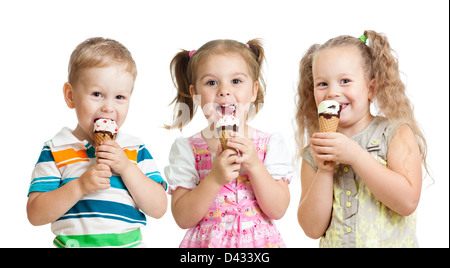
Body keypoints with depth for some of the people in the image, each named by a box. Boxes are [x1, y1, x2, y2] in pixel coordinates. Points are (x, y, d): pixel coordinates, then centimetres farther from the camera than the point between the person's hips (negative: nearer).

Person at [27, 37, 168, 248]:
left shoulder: (136, 151, -1)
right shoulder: (55, 151, -6)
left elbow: (158, 209, -9)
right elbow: (35, 215, -12)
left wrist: (126, 168, -18)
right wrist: (80, 186, -23)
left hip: (128, 243, 1)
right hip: (72, 243, -1)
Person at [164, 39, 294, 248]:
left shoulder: (270, 144, -3)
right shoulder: (187, 148, -6)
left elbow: (278, 211, -8)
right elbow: (183, 219, -10)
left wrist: (254, 166, -18)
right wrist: (214, 178, -21)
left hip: (260, 241, 2)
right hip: (206, 242, -2)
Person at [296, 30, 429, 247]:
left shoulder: (397, 134, -1)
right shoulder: (314, 153, 3)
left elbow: (408, 201, -13)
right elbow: (313, 229, 0)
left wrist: (355, 155, -16)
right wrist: (324, 172, -11)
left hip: (392, 243, -1)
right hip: (335, 244, 2)